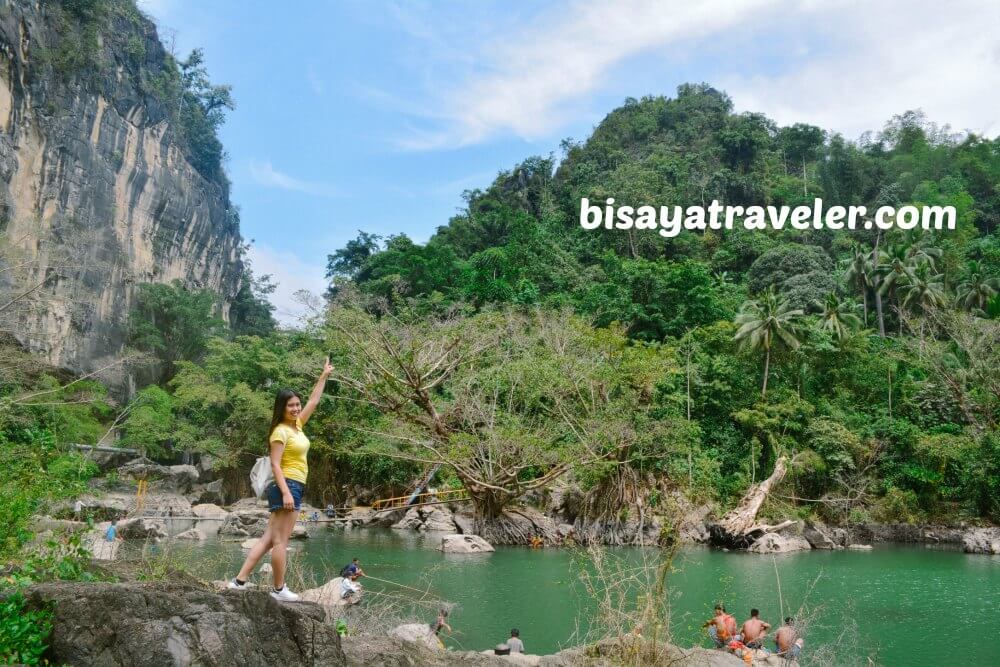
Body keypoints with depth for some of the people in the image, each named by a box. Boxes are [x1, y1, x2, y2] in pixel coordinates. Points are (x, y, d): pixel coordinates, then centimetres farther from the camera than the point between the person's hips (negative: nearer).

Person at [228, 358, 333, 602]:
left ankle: (239, 580, 7)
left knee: (268, 539, 7)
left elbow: (313, 401, 26)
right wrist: (286, 492, -23)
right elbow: (275, 465, -15)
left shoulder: (297, 425, 15)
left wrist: (324, 375, 28)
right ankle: (279, 589, 1)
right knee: (281, 541, -4)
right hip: (287, 487, -9)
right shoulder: (281, 431, -10)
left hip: (293, 488, 9)